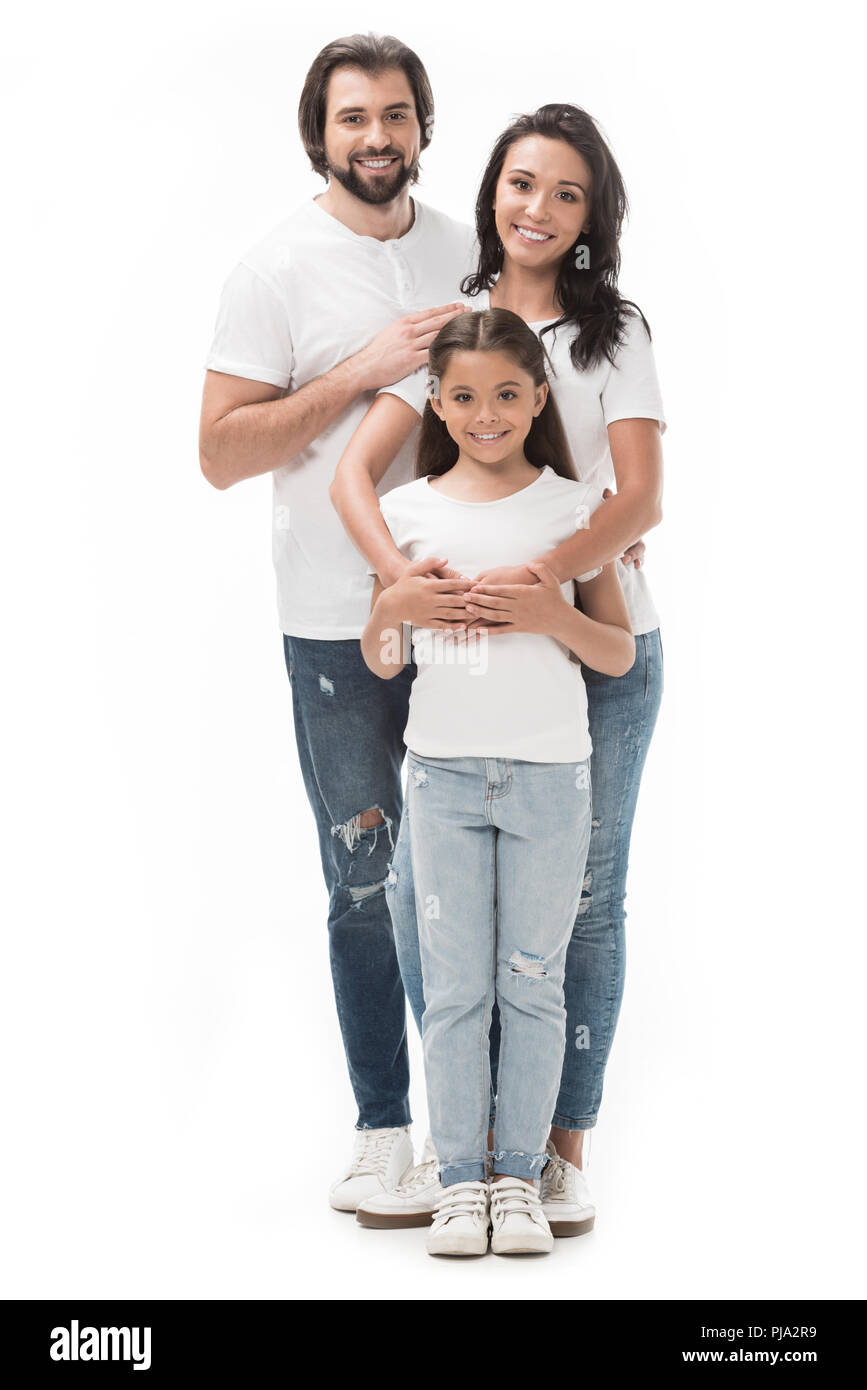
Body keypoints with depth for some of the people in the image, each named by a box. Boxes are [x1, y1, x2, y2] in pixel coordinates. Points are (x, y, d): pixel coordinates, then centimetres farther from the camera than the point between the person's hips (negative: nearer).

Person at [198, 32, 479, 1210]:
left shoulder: (466, 251, 7)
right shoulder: (278, 269, -5)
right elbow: (222, 452, -11)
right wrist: (366, 370, -18)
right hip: (341, 626, -3)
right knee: (367, 881, 3)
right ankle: (385, 1122, 17)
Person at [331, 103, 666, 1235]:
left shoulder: (615, 333, 0)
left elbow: (641, 497, -12)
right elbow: (355, 473, -2)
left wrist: (545, 577, -30)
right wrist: (399, 569, -23)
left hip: (600, 642, -2)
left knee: (584, 898, 5)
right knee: (419, 884, -4)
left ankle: (564, 1143, 18)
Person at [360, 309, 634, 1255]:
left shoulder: (574, 507, 2)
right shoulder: (408, 511, 4)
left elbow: (621, 653, 3)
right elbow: (380, 665, 8)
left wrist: (560, 618, -16)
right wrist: (393, 605, -13)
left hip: (549, 775, -1)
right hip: (444, 772, 1)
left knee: (532, 983, 5)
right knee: (453, 985, 4)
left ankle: (520, 1177, 14)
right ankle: (460, 1179, 13)